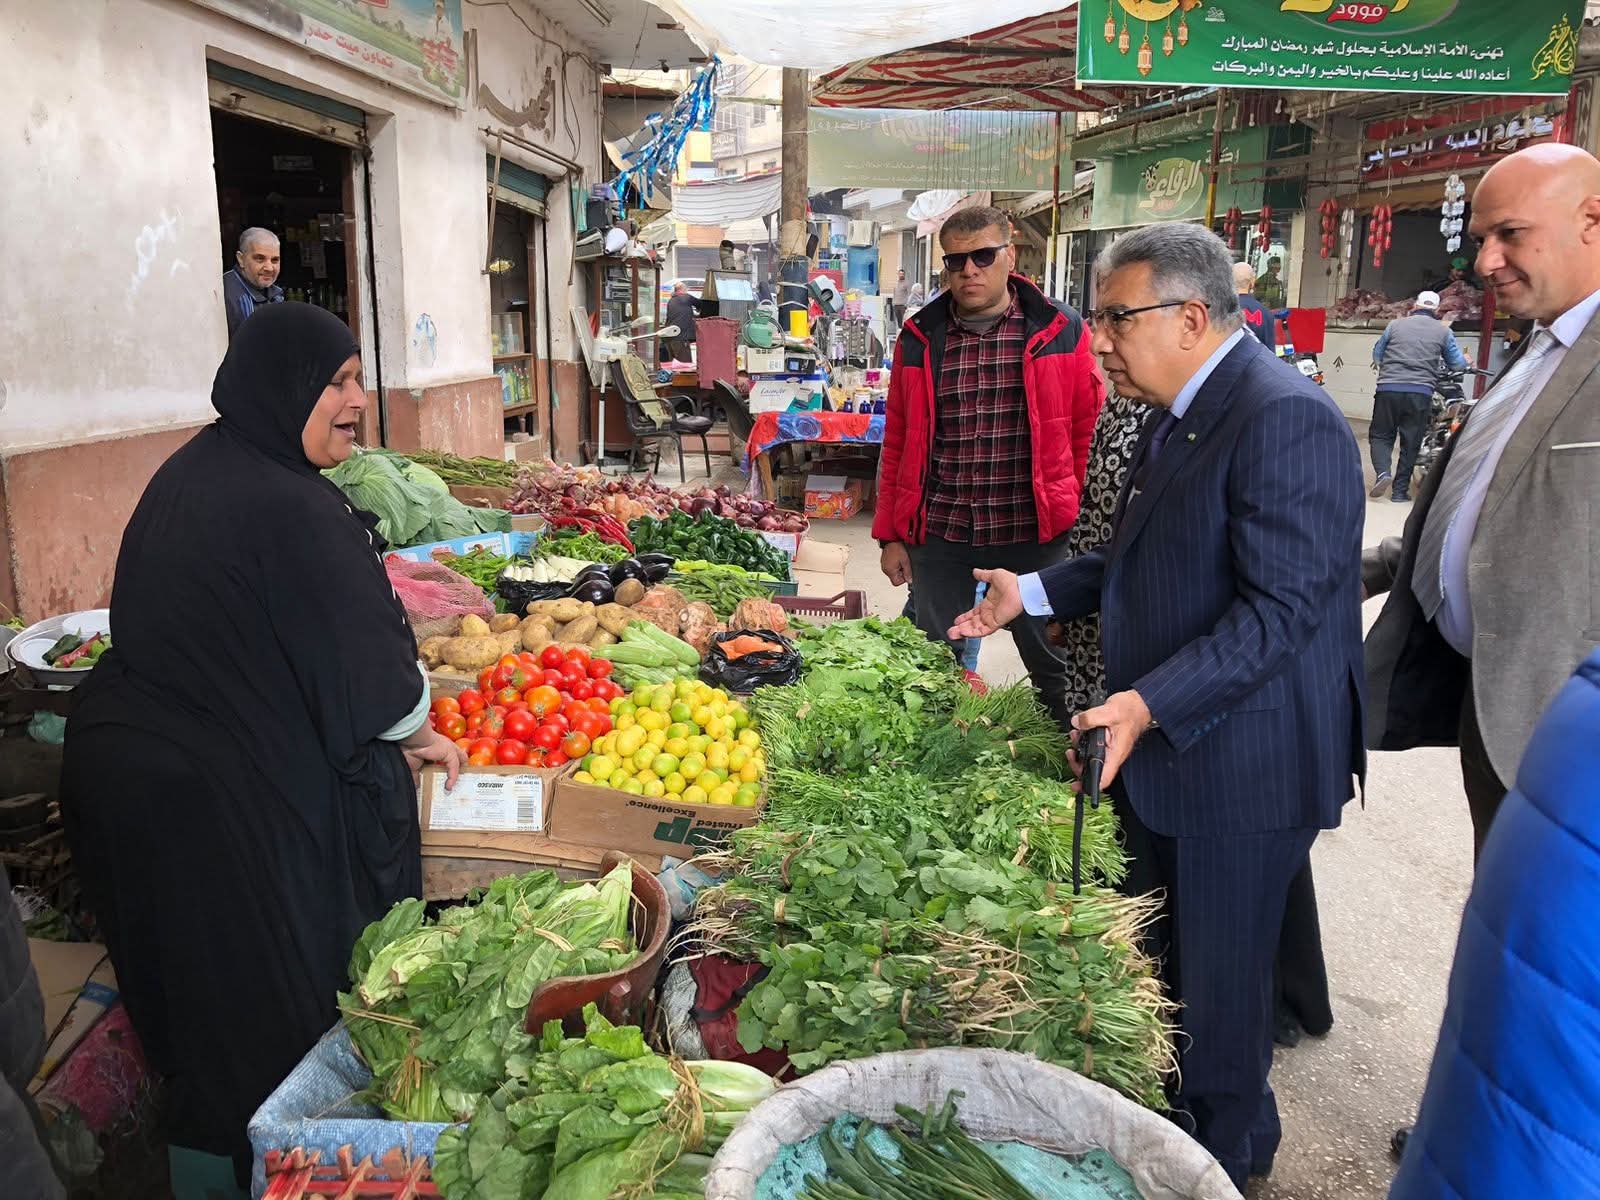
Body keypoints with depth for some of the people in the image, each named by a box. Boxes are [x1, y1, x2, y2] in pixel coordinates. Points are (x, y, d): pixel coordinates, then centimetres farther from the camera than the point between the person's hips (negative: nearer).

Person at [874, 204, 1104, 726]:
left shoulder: (1060, 332, -1)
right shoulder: (919, 338, 6)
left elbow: (1089, 431, 2)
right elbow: (897, 443, 8)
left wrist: (1073, 515, -3)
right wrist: (890, 534, 6)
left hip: (1033, 533, -2)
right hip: (939, 537, 2)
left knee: (1055, 668, 12)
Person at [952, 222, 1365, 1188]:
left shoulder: (1286, 419, -21)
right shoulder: (1181, 415, 10)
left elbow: (1282, 607, -26)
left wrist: (1150, 702, -33)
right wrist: (1029, 594, 14)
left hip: (1239, 766, -9)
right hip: (1165, 747, 9)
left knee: (1218, 983, 10)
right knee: (1160, 960, 22)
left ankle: (1223, 1158, 33)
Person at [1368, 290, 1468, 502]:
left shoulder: (1395, 325, 7)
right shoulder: (1443, 331, 7)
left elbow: (1377, 355, 14)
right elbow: (1457, 364, 12)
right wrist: (1466, 361, 35)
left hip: (1388, 389, 0)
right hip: (1421, 393, 0)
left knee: (1380, 435, 11)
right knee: (1410, 443, 8)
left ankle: (1382, 472, -14)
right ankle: (1400, 490, 10)